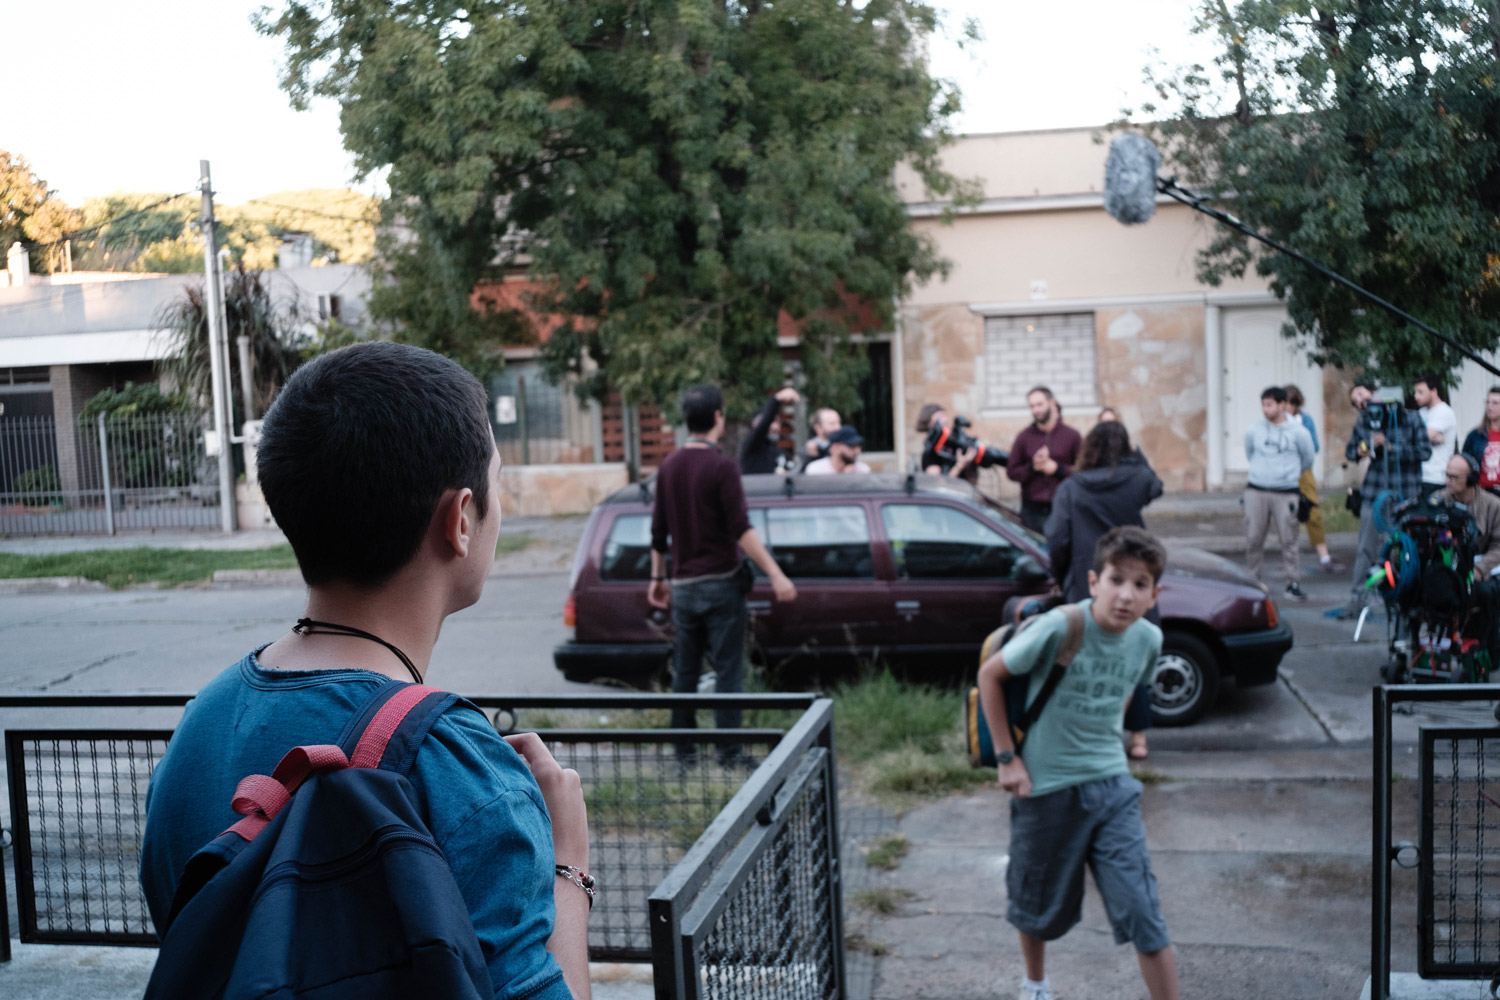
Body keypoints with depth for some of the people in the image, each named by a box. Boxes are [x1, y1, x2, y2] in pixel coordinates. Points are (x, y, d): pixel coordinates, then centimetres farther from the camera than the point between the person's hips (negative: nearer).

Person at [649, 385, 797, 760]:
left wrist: (658, 578, 23)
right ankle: (728, 753, 2)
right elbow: (741, 530, -18)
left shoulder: (668, 466, 7)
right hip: (720, 582, -6)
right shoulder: (721, 466, -12)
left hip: (684, 585, 6)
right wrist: (776, 575, -18)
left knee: (685, 671, 12)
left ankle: (683, 751, 16)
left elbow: (659, 531, 13)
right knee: (728, 672, 0)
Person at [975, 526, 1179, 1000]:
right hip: (1046, 788, -2)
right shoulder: (1059, 627, -22)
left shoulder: (1149, 639, -7)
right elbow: (989, 675, -11)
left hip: (1111, 786, 3)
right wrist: (1006, 757, -11)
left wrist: (1106, 741, 11)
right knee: (1037, 906, 17)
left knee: (1143, 912, -4)